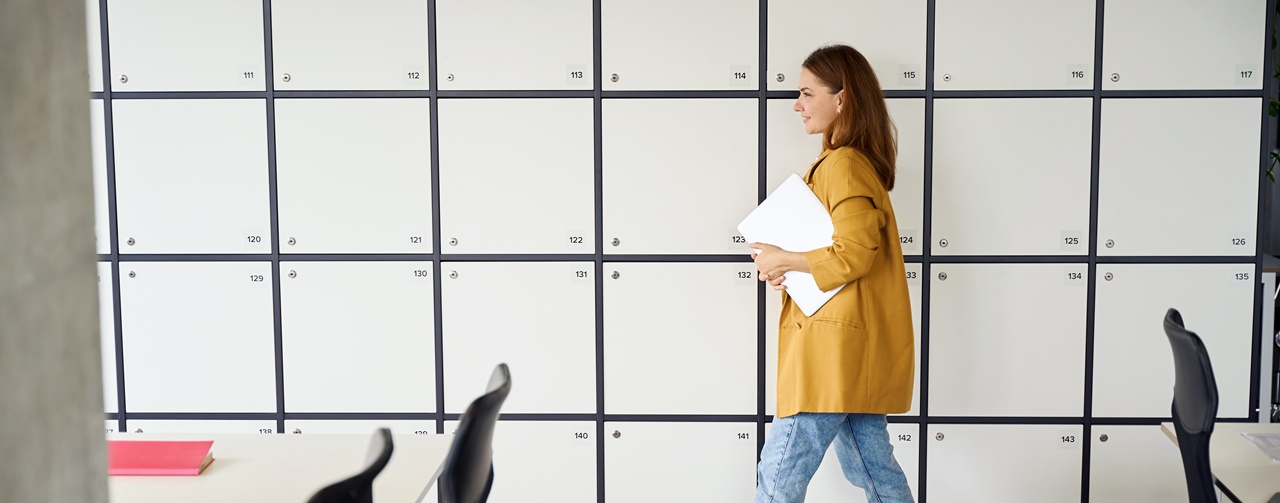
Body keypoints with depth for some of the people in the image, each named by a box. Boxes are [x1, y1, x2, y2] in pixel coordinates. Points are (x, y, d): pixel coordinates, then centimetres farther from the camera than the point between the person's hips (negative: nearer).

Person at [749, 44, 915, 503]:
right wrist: (785, 266, 6)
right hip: (860, 347, 11)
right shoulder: (858, 162, 18)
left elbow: (854, 254, -24)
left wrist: (783, 260, -12)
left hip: (837, 345, -11)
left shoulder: (843, 165, -15)